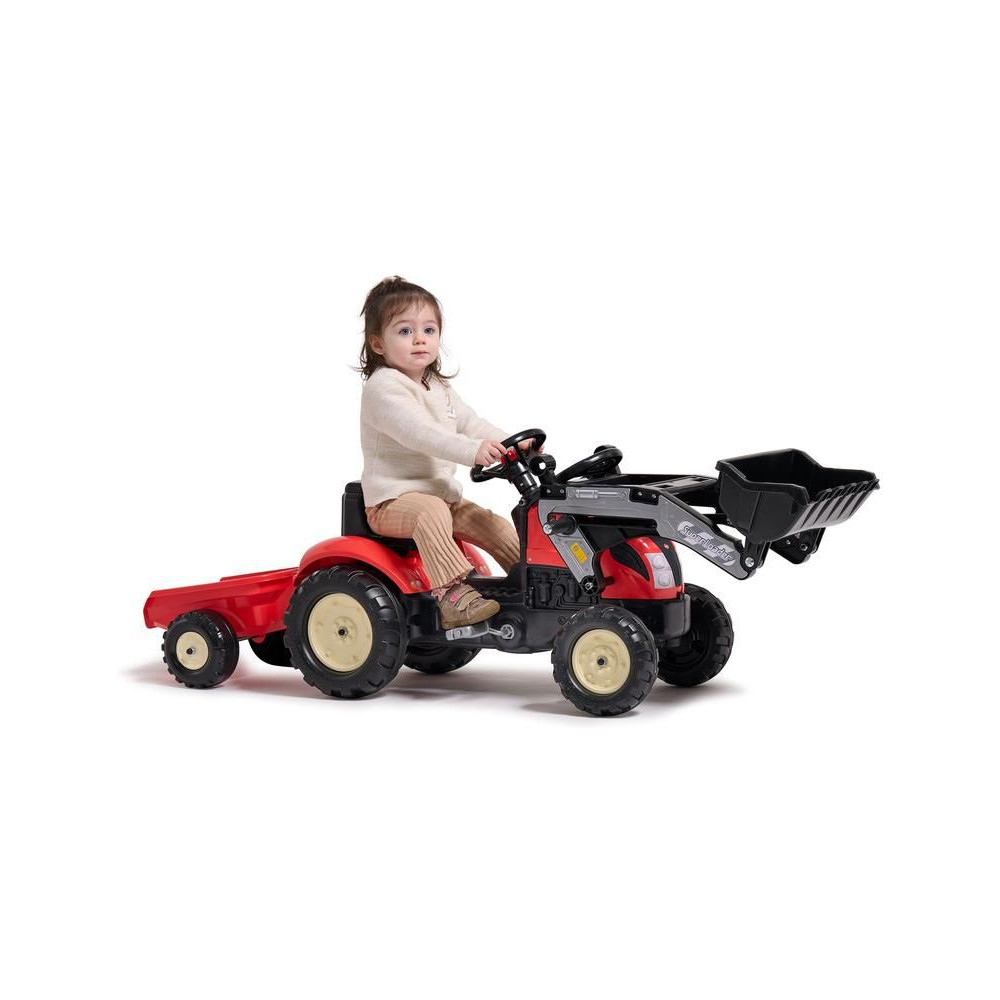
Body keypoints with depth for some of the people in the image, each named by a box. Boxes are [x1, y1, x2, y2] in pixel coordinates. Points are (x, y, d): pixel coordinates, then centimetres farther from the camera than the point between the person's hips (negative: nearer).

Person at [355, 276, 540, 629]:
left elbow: (470, 423, 12)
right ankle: (450, 592, -44)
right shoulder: (383, 387, -16)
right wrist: (472, 451, -44)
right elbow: (417, 433, -31)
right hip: (392, 500, -9)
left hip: (442, 495, 9)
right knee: (430, 512, -37)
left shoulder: (440, 388, 16)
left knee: (495, 525, 4)